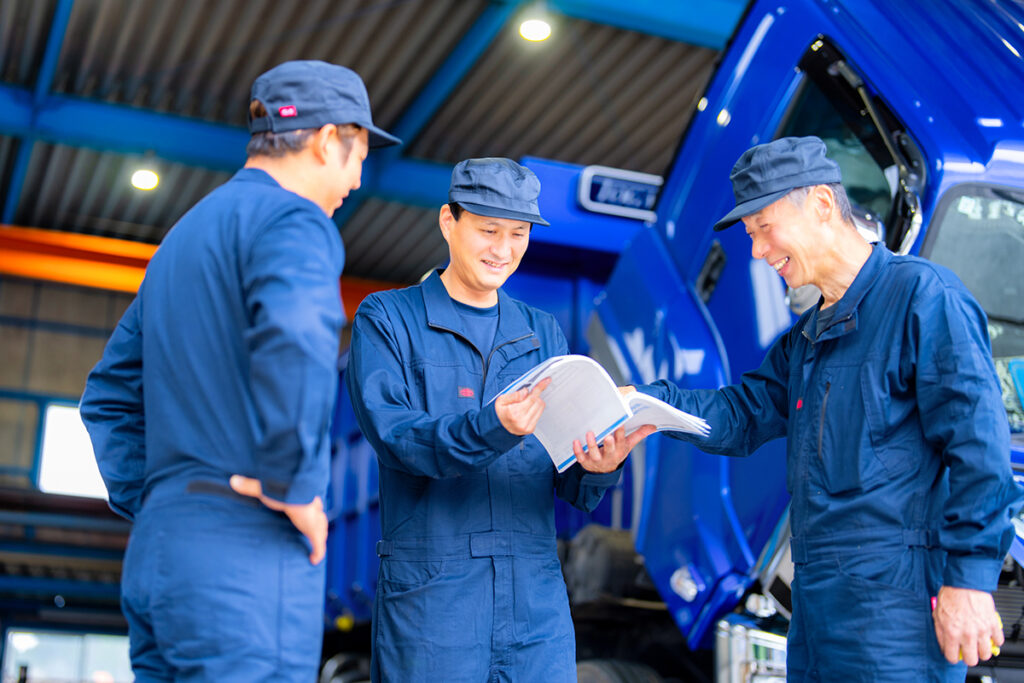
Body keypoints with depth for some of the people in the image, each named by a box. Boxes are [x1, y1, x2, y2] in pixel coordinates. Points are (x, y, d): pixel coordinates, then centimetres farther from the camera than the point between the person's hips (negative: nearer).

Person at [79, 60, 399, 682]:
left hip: (155, 558, 9)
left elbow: (109, 395, 27)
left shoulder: (184, 235, 22)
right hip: (248, 558, -9)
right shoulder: (292, 218, -6)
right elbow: (296, 339, -28)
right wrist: (295, 487, -17)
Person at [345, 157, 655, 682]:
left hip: (536, 594, 3)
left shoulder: (542, 333, 13)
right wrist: (492, 428, -29)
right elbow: (393, 435, -13)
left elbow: (569, 484, 8)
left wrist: (597, 467, -15)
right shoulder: (386, 319, 3)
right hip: (430, 593, -3)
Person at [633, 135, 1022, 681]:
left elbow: (978, 441, -14)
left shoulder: (922, 294, -9)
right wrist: (651, 402, -1)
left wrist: (969, 576, -18)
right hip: (816, 598, 9)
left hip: (896, 598, -8)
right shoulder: (806, 336, 20)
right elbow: (746, 415, 15)